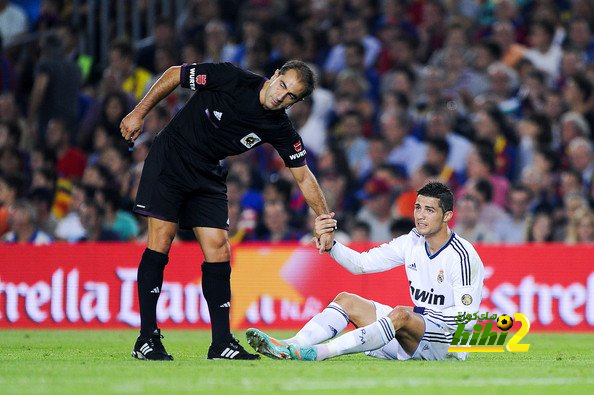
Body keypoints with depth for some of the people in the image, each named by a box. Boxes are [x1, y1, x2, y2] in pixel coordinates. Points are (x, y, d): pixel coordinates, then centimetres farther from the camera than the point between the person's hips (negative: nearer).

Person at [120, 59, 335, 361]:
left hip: (207, 177, 5)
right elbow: (174, 75, -8)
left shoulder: (280, 130, -9)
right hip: (170, 158, -4)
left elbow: (304, 177, -2)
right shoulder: (231, 79, -20)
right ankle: (146, 340, -7)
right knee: (160, 244, -11)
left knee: (218, 251, -4)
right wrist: (139, 113, -6)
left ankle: (221, 344, 2)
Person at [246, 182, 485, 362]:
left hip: (448, 344, -8)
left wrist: (424, 314, -19)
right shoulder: (412, 242, 7)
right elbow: (361, 263, 5)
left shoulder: (463, 256, -14)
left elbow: (467, 316, -17)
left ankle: (321, 352, -44)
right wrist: (329, 243, -10)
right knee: (347, 300, -1)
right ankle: (290, 346, -24)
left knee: (400, 316, -37)